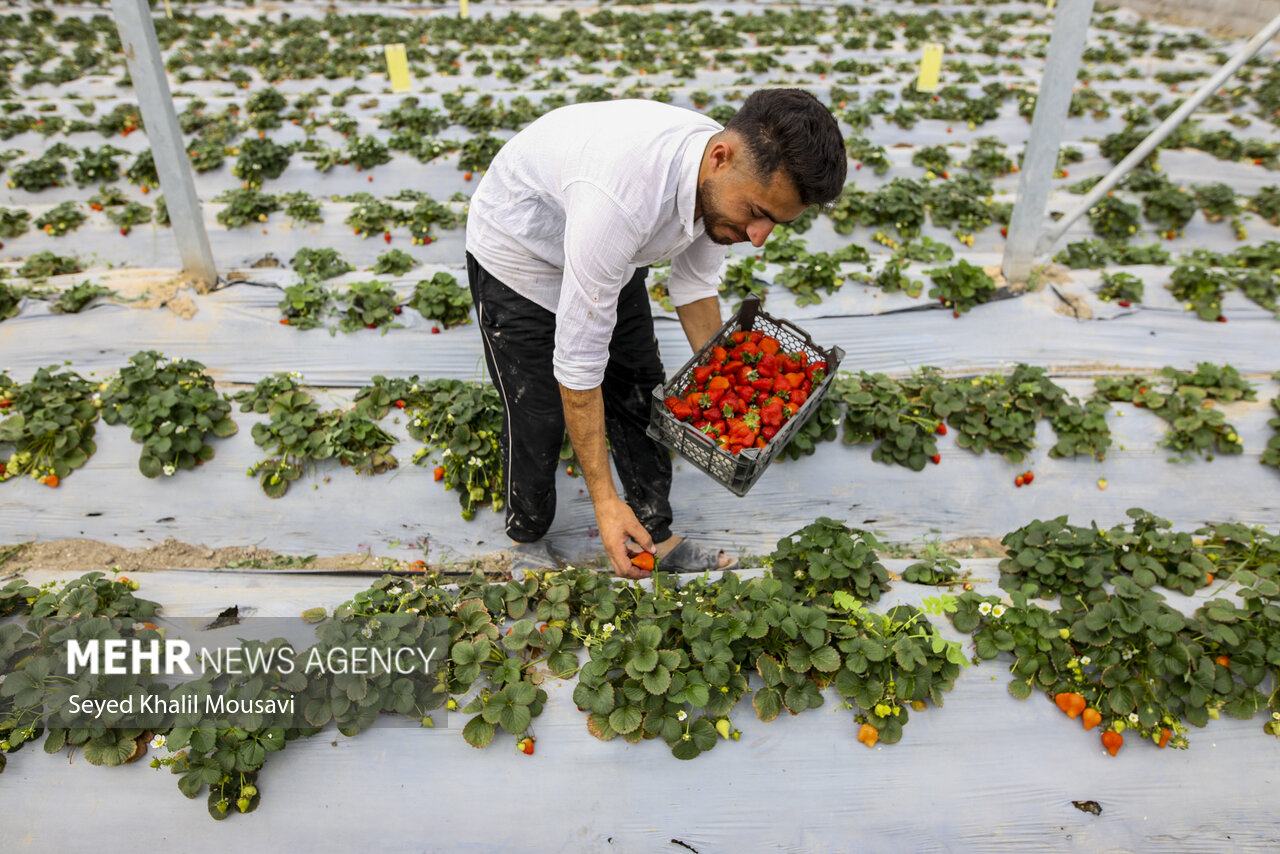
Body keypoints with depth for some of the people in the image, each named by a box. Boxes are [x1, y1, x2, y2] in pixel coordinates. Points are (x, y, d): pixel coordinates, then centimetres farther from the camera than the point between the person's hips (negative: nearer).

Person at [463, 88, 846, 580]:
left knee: (642, 399, 6)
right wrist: (605, 499, -31)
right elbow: (578, 359, -38)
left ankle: (657, 536, 25)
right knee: (538, 416, -2)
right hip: (517, 254, -6)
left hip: (610, 257, 6)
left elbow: (694, 285, -1)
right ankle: (527, 539, 26)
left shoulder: (730, 180, -21)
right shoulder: (622, 198, -45)